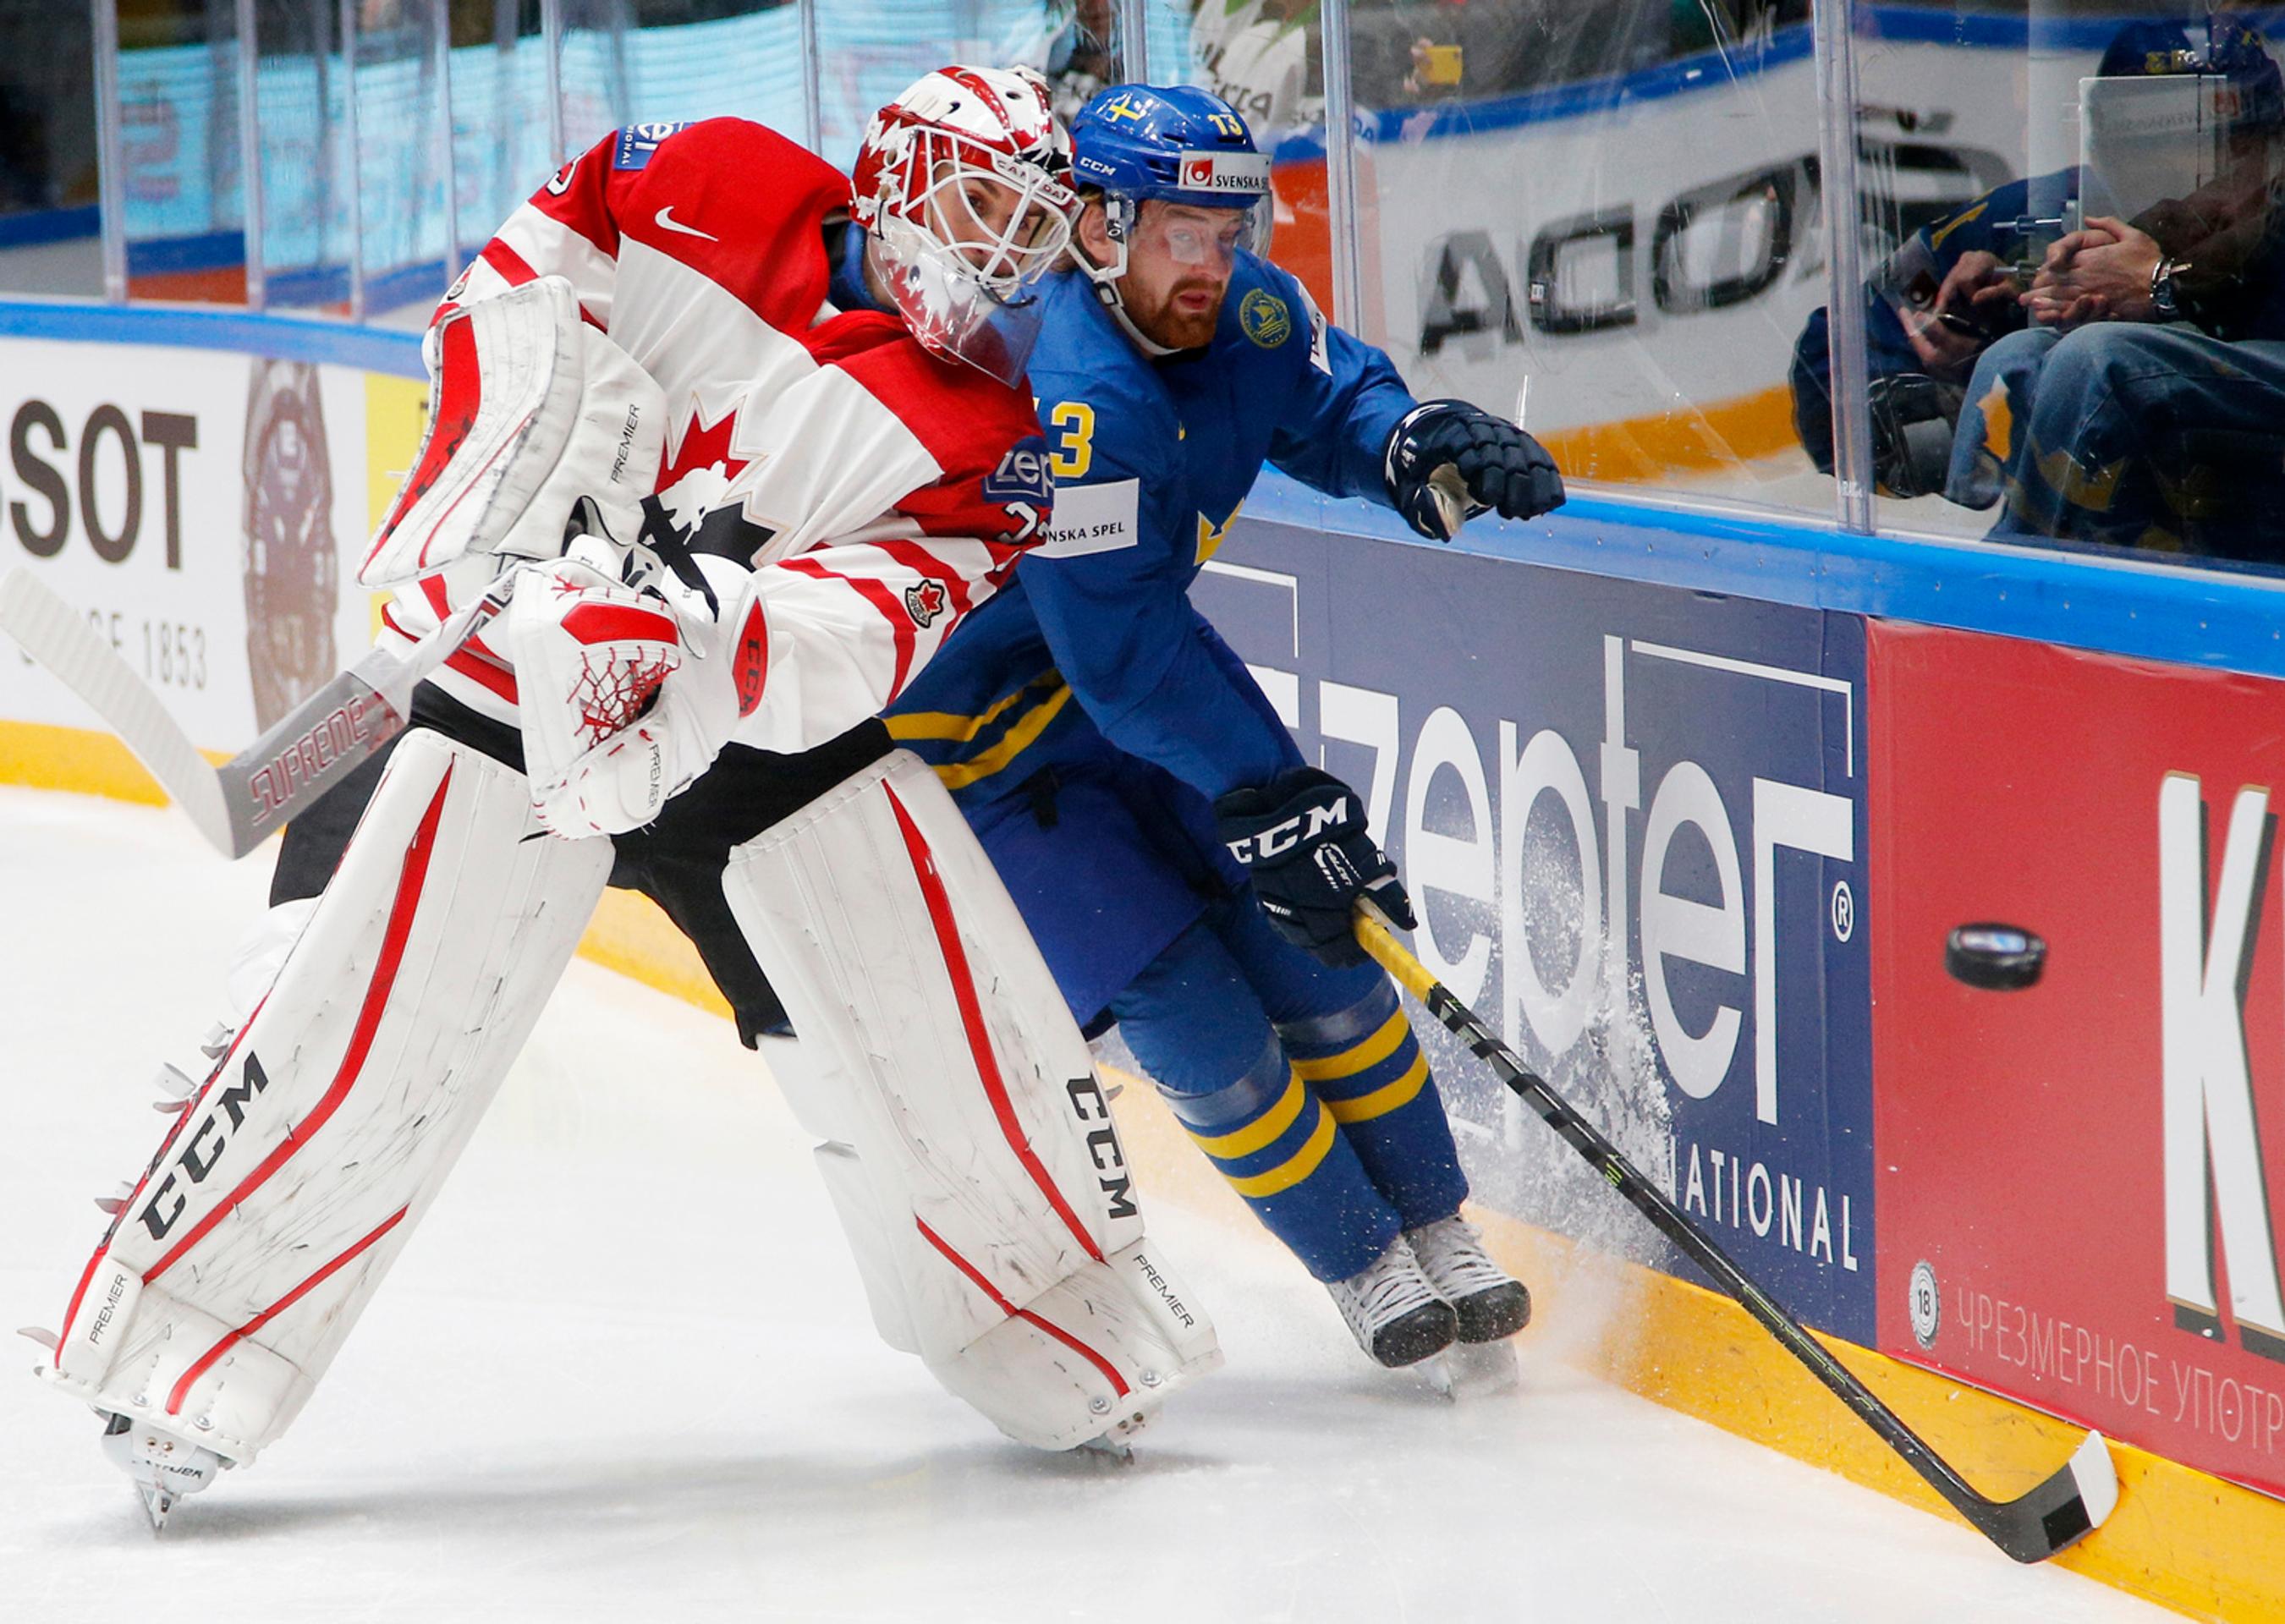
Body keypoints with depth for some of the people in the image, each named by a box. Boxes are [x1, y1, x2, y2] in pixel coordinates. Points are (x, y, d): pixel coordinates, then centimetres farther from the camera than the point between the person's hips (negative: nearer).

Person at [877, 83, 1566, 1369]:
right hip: (983, 725, -7)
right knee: (1186, 1011, -10)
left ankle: (1441, 1238, 11)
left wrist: (1421, 441, -16)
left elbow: (1330, 400, 8)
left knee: (1314, 939, 1)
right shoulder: (1069, 394, -36)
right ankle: (1366, 1268, 5)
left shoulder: (1240, 313, -12)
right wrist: (1273, 794, -35)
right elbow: (1126, 659, -36)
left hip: (1145, 651, 7)